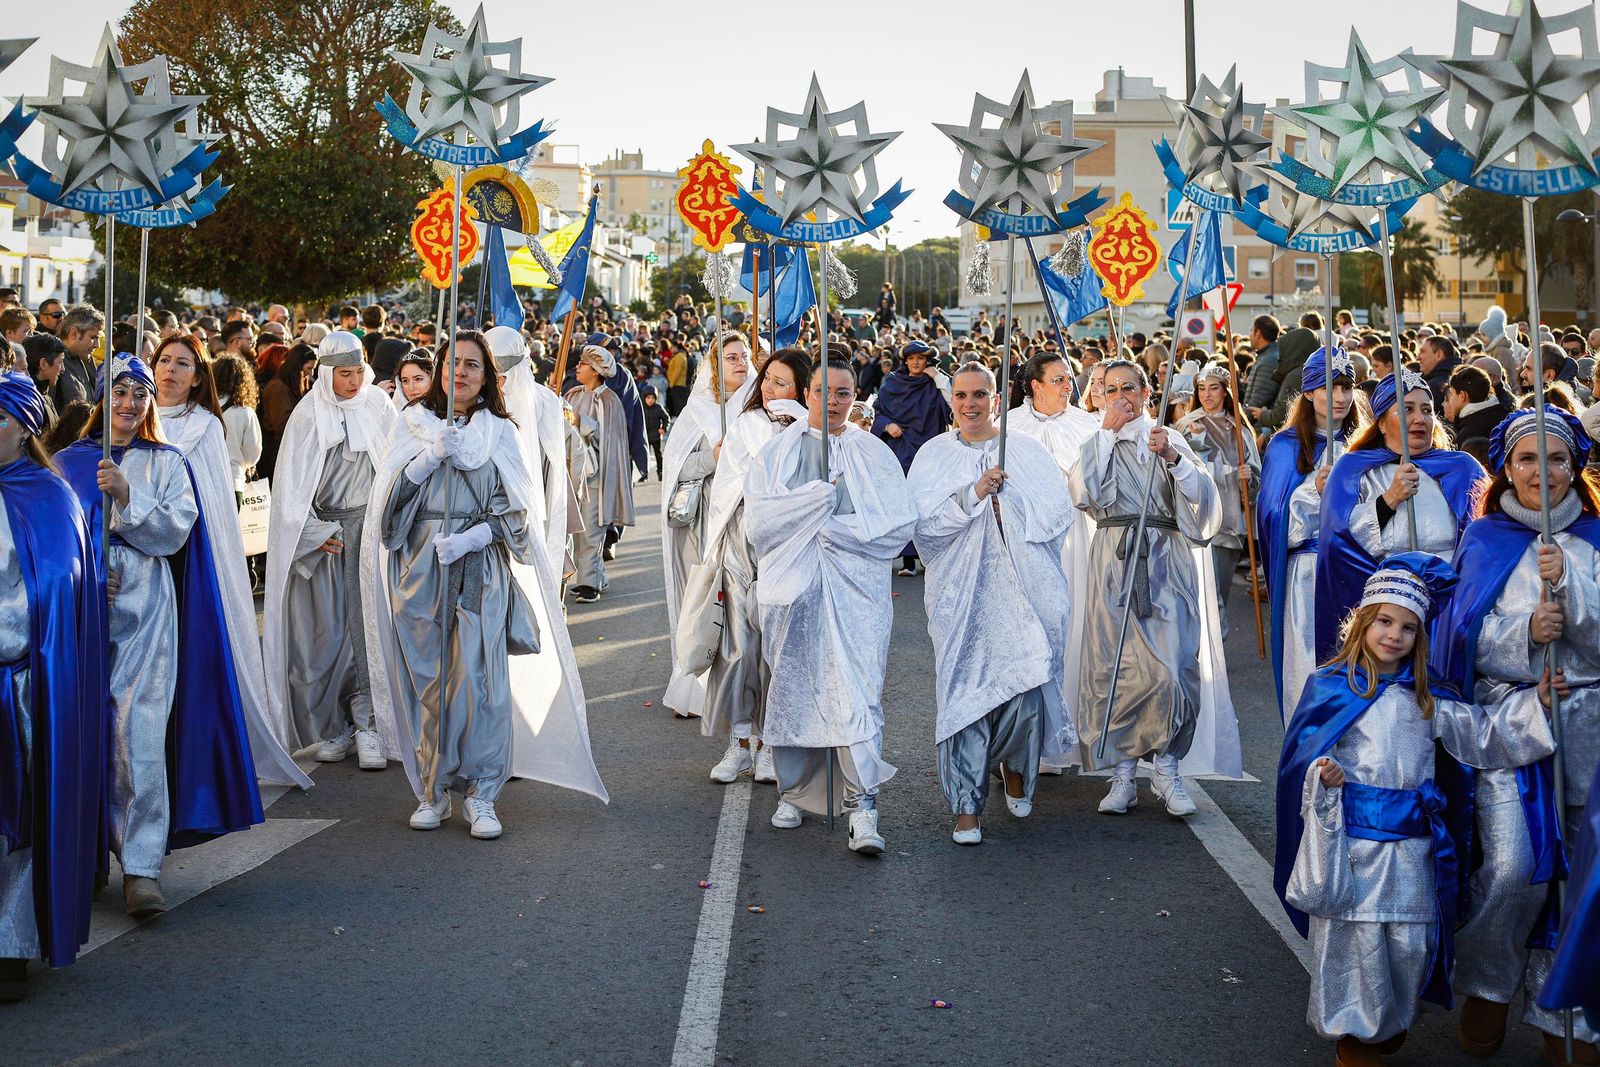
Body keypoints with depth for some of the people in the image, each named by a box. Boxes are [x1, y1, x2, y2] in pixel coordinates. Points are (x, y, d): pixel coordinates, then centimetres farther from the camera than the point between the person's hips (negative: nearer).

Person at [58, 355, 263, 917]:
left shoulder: (167, 464, 8)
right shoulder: (68, 463, 11)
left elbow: (175, 533, -3)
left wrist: (127, 497, -16)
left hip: (143, 615, -2)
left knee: (140, 734, -10)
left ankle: (141, 866, -10)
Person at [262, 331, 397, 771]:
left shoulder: (377, 405, 4)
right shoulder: (308, 414, -1)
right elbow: (292, 481, 0)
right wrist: (313, 532, -7)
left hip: (366, 521, 1)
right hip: (320, 526, -1)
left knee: (365, 619, -9)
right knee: (326, 627, -2)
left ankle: (366, 722, -10)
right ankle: (333, 727, 5)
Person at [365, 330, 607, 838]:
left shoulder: (500, 431, 7)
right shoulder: (413, 423, 10)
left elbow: (515, 511, 1)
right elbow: (391, 492, 1)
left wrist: (468, 539, -13)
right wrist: (433, 454, -11)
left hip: (480, 569, -1)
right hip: (420, 567, 1)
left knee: (479, 679, -8)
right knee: (427, 679, 3)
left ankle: (481, 795, -2)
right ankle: (433, 790, 12)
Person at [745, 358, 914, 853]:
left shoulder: (874, 454, 6)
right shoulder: (777, 452, 8)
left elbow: (899, 523, -4)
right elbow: (758, 519, -6)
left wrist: (832, 528, -11)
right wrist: (824, 494, -12)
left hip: (855, 591, -2)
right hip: (793, 589, 2)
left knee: (856, 692, -11)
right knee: (794, 691, 9)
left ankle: (862, 804, -13)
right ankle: (793, 790, 25)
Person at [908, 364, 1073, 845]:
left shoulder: (1027, 450, 10)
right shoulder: (935, 455, 8)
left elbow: (1059, 514, 4)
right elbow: (922, 521, -5)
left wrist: (1008, 502, -7)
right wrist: (973, 494, -15)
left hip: (1023, 591, 1)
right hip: (961, 592, 0)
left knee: (1025, 687, -4)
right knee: (964, 691, -6)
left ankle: (1014, 766, 28)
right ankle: (968, 805, 1)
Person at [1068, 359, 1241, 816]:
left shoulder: (1169, 438, 13)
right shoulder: (1097, 443, 13)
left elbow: (1200, 495, 0)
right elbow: (1083, 493, -6)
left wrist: (1172, 457, -15)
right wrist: (1108, 433, -2)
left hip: (1165, 560, 0)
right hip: (1115, 562, 0)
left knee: (1170, 665, -10)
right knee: (1116, 665, -4)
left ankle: (1166, 768, 2)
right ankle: (1123, 773, 3)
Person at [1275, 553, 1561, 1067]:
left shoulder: (1423, 699, 10)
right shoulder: (1330, 687, -3)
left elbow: (1481, 733, 9)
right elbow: (1302, 752, -3)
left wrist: (1536, 704, -1)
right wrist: (1321, 774, -24)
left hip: (1411, 844, 4)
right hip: (1351, 838, -4)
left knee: (1412, 941, 9)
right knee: (1355, 938, 1)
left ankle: (1391, 1020, 33)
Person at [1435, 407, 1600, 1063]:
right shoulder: (1485, 541, 7)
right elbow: (1466, 634, 0)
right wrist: (1524, 629, -17)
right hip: (1504, 713, -1)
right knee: (1513, 867, -15)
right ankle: (1486, 985, 10)